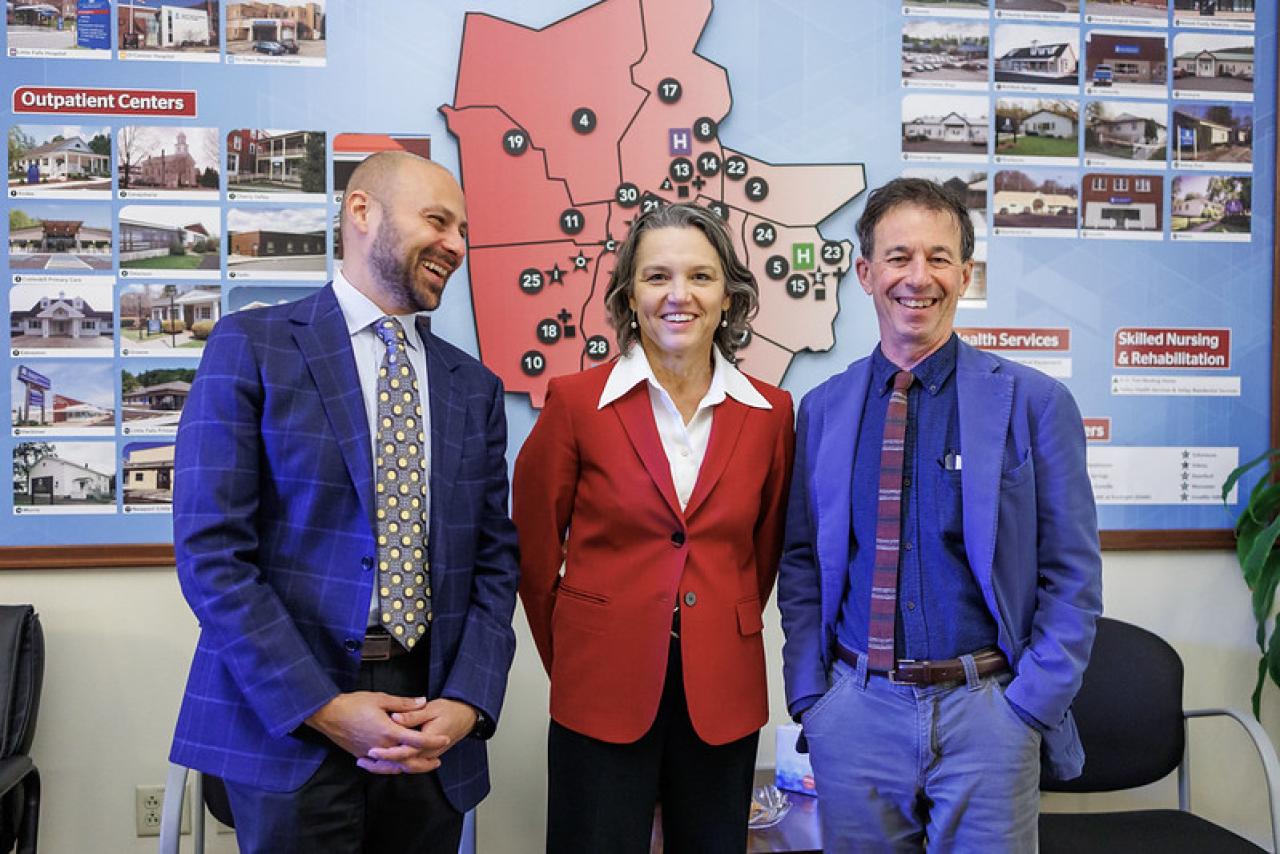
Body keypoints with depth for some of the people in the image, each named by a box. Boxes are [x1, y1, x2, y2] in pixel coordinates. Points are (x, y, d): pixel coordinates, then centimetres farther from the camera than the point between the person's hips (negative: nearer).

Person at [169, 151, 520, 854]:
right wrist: (321, 708, -14)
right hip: (287, 721, -4)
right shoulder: (251, 347, -4)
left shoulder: (474, 387, 9)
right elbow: (211, 550, -9)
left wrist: (467, 703, -7)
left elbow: (494, 562, 8)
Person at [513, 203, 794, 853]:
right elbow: (534, 548, 2)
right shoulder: (576, 402, -7)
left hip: (724, 695, 3)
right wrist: (571, 659, 8)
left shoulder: (770, 412, 0)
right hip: (602, 695, -2)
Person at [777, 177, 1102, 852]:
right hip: (854, 710, 2)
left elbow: (1073, 576, -2)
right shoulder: (822, 409, 4)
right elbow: (801, 564, 8)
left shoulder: (1034, 403, -4)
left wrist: (1029, 708, -8)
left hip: (987, 713, -2)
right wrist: (809, 694, 1)